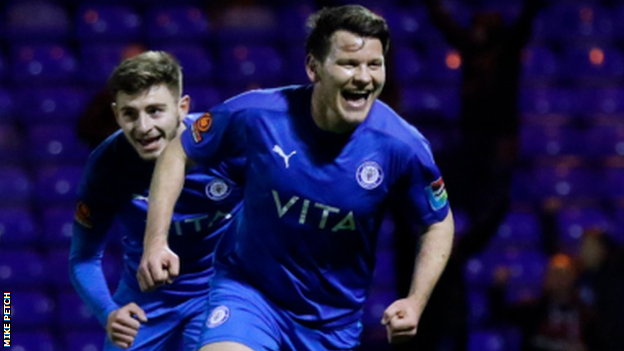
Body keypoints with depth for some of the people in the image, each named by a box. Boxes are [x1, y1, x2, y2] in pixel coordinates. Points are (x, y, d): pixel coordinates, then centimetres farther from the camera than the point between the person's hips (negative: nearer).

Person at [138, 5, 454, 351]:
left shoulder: (402, 147, -17)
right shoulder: (256, 114, -19)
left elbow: (438, 224, 0)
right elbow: (179, 153, -1)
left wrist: (414, 303, -13)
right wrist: (156, 241, -11)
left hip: (334, 321, 2)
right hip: (249, 291, -2)